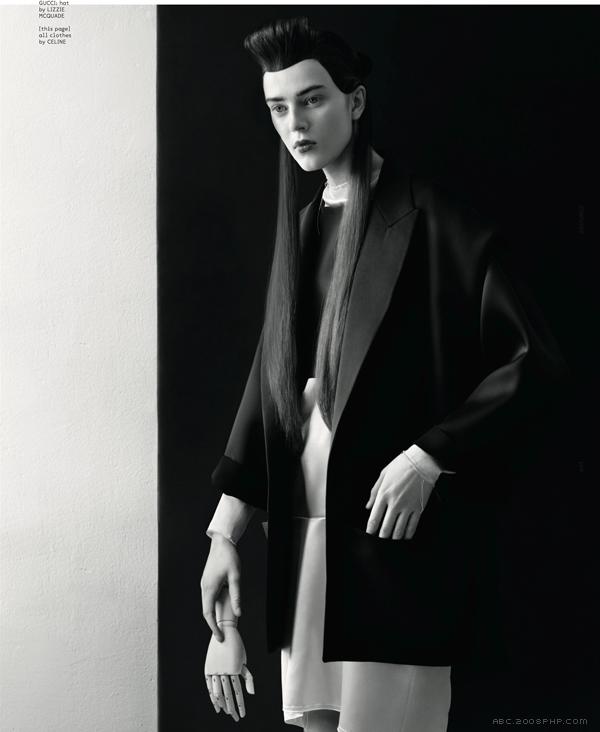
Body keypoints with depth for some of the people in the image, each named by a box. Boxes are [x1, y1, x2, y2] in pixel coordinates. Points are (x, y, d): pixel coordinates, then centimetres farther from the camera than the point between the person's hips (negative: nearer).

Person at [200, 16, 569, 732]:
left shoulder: (430, 222, -6)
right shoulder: (303, 228, 13)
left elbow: (534, 359, -8)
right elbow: (270, 379, 12)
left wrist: (429, 457, -15)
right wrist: (225, 530, 7)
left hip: (396, 527, -6)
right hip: (303, 525, 6)